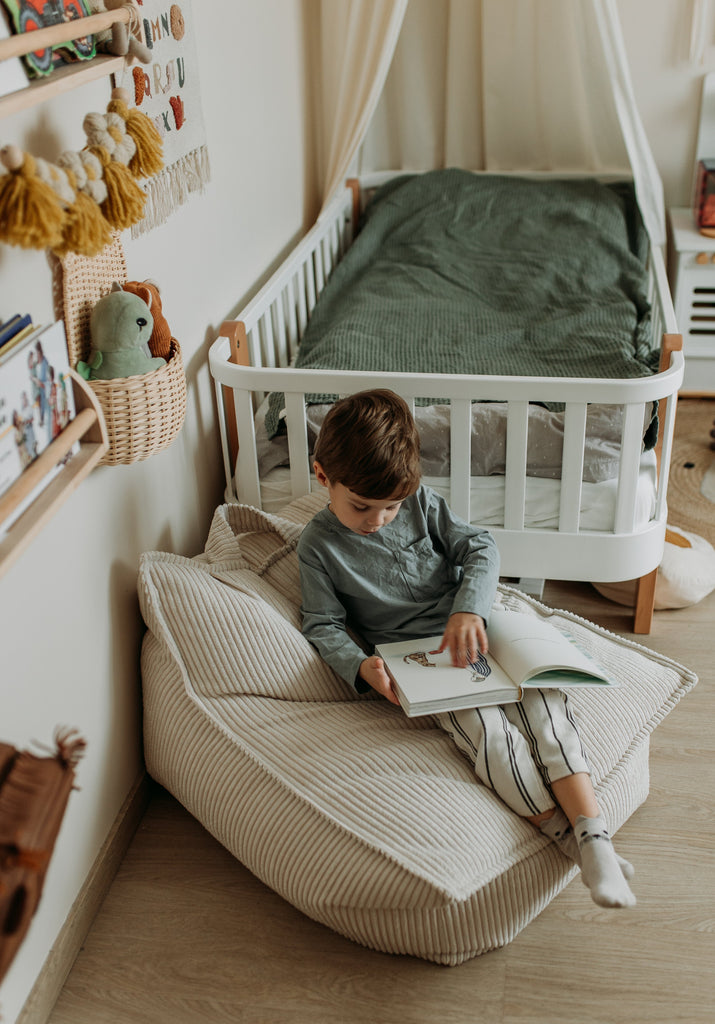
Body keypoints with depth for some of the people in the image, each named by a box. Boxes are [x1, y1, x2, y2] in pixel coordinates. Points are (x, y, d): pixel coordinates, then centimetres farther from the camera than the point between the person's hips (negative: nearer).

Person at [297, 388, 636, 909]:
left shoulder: (421, 501, 5)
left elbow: (479, 547, 2)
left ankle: (595, 834, -27)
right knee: (487, 730, -28)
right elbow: (324, 626, 0)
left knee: (546, 705, -21)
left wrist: (469, 610, -16)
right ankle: (573, 842, -28)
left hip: (474, 630, 3)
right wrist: (361, 665, -20)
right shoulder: (318, 543, 0)